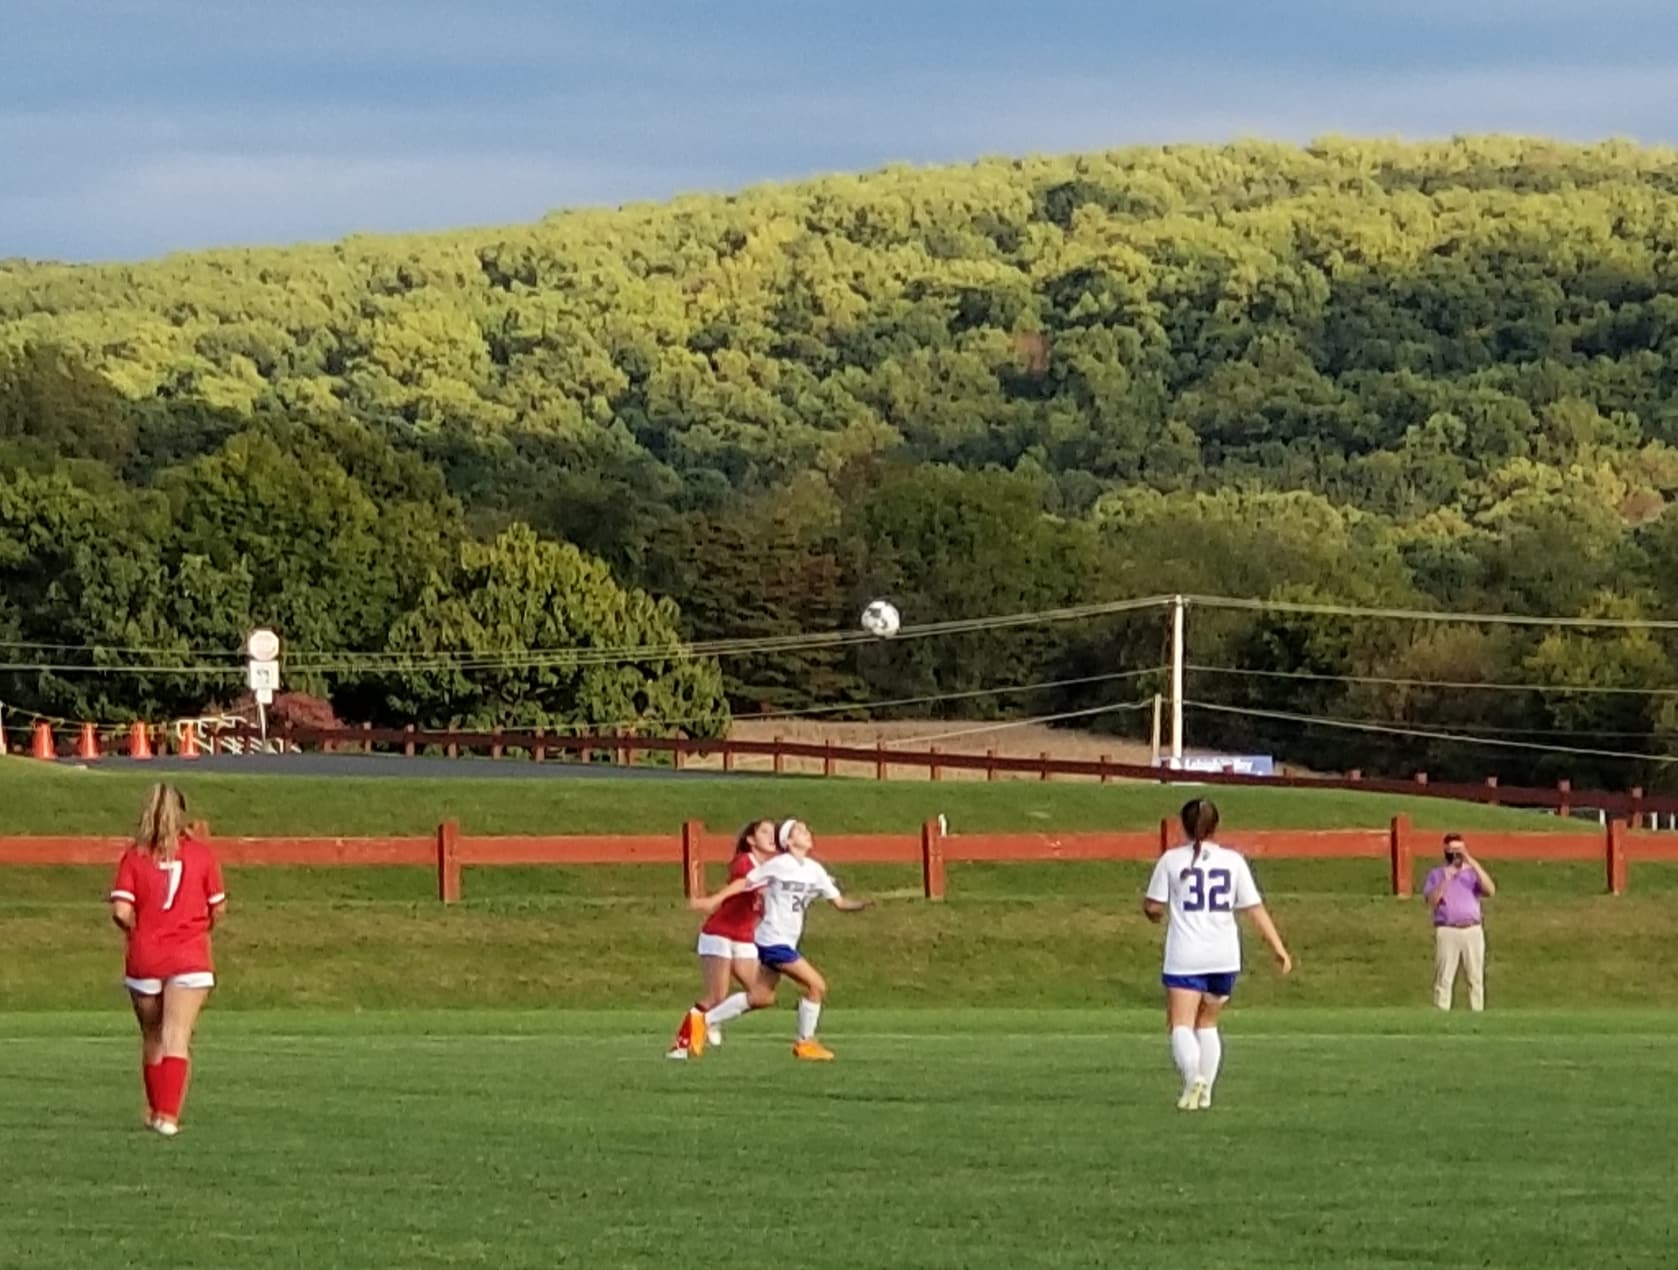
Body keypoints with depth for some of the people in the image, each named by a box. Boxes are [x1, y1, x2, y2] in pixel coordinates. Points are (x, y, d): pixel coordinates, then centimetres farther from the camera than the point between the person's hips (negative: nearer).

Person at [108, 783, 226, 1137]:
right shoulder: (201, 854, -1)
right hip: (190, 959, -1)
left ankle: (156, 1111, 29)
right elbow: (218, 909, 4)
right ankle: (168, 1114, -20)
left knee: (152, 1038, 17)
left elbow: (121, 911, -10)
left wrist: (138, 931, 10)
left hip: (144, 959, 1)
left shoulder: (133, 857, -2)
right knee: (177, 1039, -6)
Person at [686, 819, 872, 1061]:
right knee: (817, 985, -11)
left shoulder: (815, 870, 8)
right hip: (774, 940, -8)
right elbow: (744, 883, -5)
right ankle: (805, 1043, 3)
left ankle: (704, 1020, 22)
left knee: (761, 997, 13)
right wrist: (713, 900, -8)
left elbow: (839, 902, 8)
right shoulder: (778, 865, -11)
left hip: (786, 943, 8)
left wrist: (863, 904, -9)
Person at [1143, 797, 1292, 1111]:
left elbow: (1153, 907, 1)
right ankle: (1205, 1091, 16)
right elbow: (1255, 908, 4)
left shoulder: (1172, 860, -1)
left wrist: (1152, 912, 26)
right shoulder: (1233, 861, 5)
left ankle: (1194, 1079, -30)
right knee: (1207, 1024, 20)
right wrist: (1279, 948, 7)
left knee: (1181, 1025, -5)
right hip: (1224, 957, 3)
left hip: (1185, 956, -3)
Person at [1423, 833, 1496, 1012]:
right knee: (1444, 978, -8)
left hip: (1473, 930, 2)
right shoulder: (1436, 874, 12)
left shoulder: (1473, 872, 15)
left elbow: (1490, 890, -4)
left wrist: (1473, 864, -10)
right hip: (1447, 930, -2)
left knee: (1476, 977, 0)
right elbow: (1431, 902, -2)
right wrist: (1445, 880, -13)